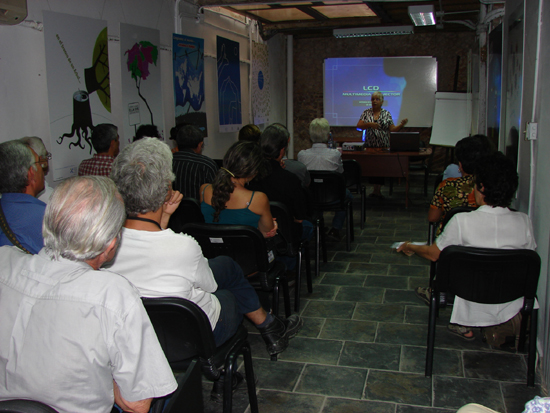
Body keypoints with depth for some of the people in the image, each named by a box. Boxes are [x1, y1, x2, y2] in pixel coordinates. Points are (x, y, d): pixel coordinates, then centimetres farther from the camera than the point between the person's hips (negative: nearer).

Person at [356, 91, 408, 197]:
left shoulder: (386, 114, 4)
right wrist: (370, 124, -19)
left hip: (383, 146, -1)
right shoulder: (366, 113, 5)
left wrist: (401, 125, -16)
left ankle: (377, 190, 9)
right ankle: (375, 189, 13)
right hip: (370, 145, 1)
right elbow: (359, 125, -5)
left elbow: (392, 129, 0)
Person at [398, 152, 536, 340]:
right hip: (511, 308, 4)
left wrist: (410, 247, 16)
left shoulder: (462, 221, -21)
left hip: (475, 309, -3)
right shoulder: (523, 221, -11)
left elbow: (433, 254, -5)